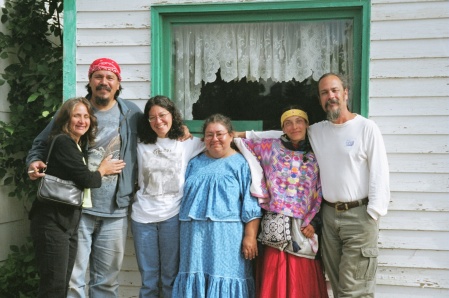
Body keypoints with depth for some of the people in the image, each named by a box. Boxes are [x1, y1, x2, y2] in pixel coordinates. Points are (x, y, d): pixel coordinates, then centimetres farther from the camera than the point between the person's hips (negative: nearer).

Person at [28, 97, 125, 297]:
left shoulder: (79, 145, 17)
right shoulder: (63, 142, -12)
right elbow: (85, 179, -17)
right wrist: (103, 170, 2)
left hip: (69, 222, 9)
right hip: (52, 222, -9)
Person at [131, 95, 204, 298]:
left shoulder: (187, 144, 3)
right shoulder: (142, 146, 9)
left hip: (172, 216, -2)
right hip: (142, 217, 2)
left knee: (170, 278, 5)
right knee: (147, 279, 9)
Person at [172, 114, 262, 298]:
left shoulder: (241, 163, 1)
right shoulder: (195, 164, 15)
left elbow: (251, 205, -4)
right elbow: (184, 197, 21)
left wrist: (250, 236, -11)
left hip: (227, 236, -4)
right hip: (196, 236, 4)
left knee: (225, 279, -2)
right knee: (196, 278, 7)